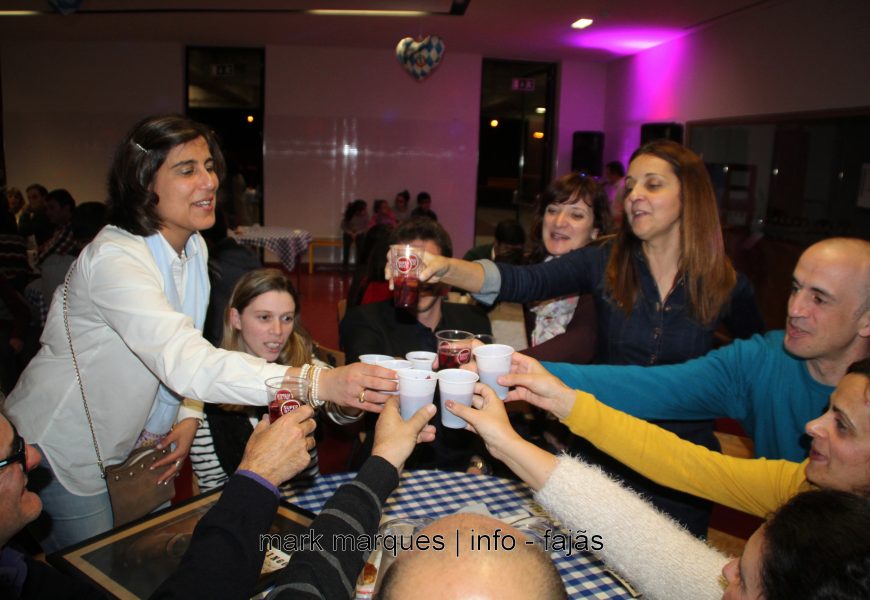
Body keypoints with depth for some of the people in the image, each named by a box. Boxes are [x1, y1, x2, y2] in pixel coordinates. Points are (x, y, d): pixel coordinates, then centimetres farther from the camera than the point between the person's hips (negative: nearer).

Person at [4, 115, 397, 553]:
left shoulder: (194, 247, -2)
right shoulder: (114, 259, -31)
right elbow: (184, 362, -46)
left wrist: (188, 417, -10)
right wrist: (319, 383, -56)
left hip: (128, 444, 8)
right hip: (63, 451, -8)